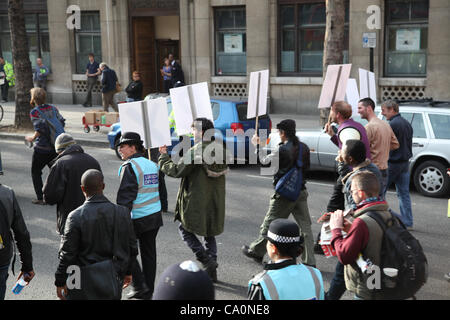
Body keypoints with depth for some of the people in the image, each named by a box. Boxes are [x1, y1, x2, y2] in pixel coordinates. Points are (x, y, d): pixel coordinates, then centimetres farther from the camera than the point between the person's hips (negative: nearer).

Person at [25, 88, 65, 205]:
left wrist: (33, 138, -7)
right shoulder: (53, 108, 5)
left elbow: (40, 128, -21)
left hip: (42, 148, -5)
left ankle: (40, 198, 8)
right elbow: (62, 122, 3)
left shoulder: (34, 112, -12)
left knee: (36, 172, 10)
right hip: (56, 146, 5)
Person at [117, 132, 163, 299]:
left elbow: (125, 196, -17)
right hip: (155, 215, 8)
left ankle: (139, 285, 4)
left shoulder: (129, 167, -12)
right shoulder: (152, 164, 11)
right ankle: (148, 291, 20)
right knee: (149, 252, 13)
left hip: (137, 218, -8)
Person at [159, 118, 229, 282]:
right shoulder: (221, 150, 2)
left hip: (196, 202, -6)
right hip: (215, 203, 6)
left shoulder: (195, 152, -19)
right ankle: (211, 270, 20)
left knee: (185, 229, 14)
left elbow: (177, 171, -16)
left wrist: (163, 157, 0)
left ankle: (206, 260, 0)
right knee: (209, 234, 19)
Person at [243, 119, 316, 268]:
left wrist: (257, 145, 11)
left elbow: (264, 160, -2)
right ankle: (309, 261, 3)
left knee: (270, 223, 10)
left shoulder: (282, 149, -16)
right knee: (305, 226, 5)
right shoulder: (304, 147, 2)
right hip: (301, 191, 5)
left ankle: (256, 251, 27)